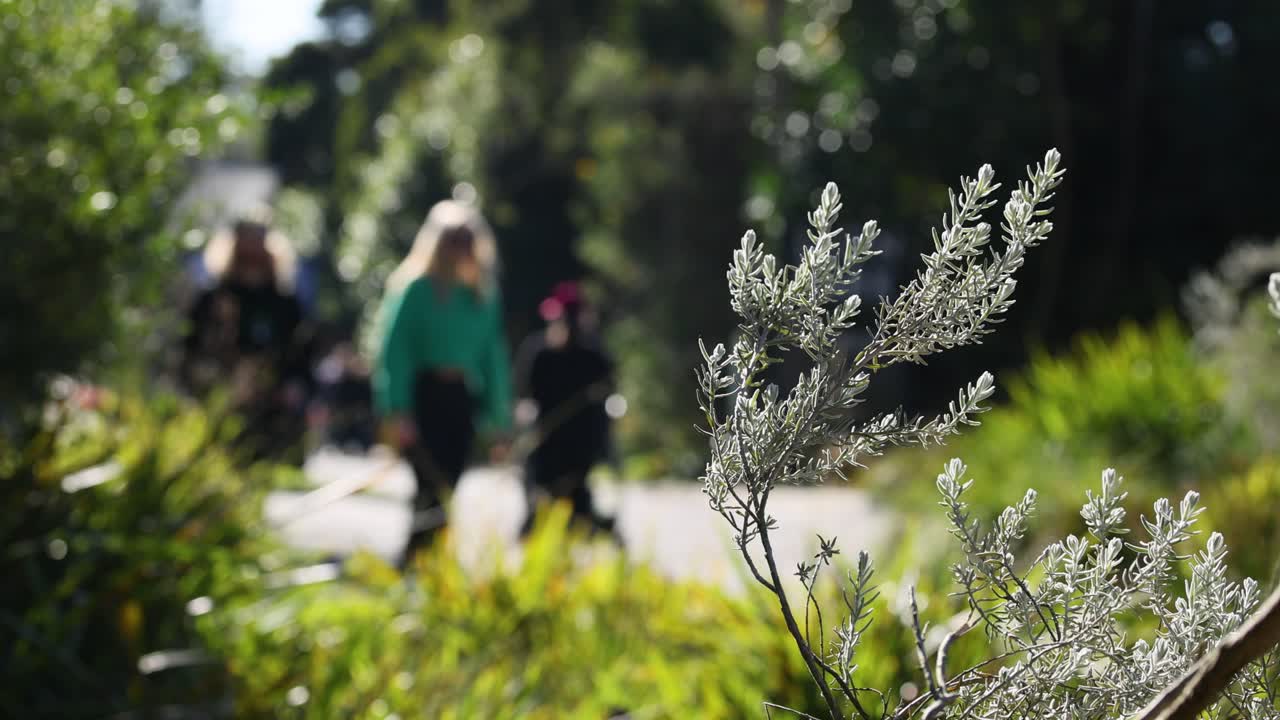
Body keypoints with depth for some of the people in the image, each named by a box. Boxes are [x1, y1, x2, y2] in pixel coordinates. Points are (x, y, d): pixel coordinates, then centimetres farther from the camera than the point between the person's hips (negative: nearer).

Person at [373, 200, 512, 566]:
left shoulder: (482, 295, 14)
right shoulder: (415, 289, -2)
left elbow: (493, 356, 16)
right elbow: (393, 351, -7)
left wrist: (497, 416, 12)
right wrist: (397, 411, -15)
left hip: (462, 400, 5)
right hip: (423, 396, -5)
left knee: (446, 490, 3)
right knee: (433, 486, -15)